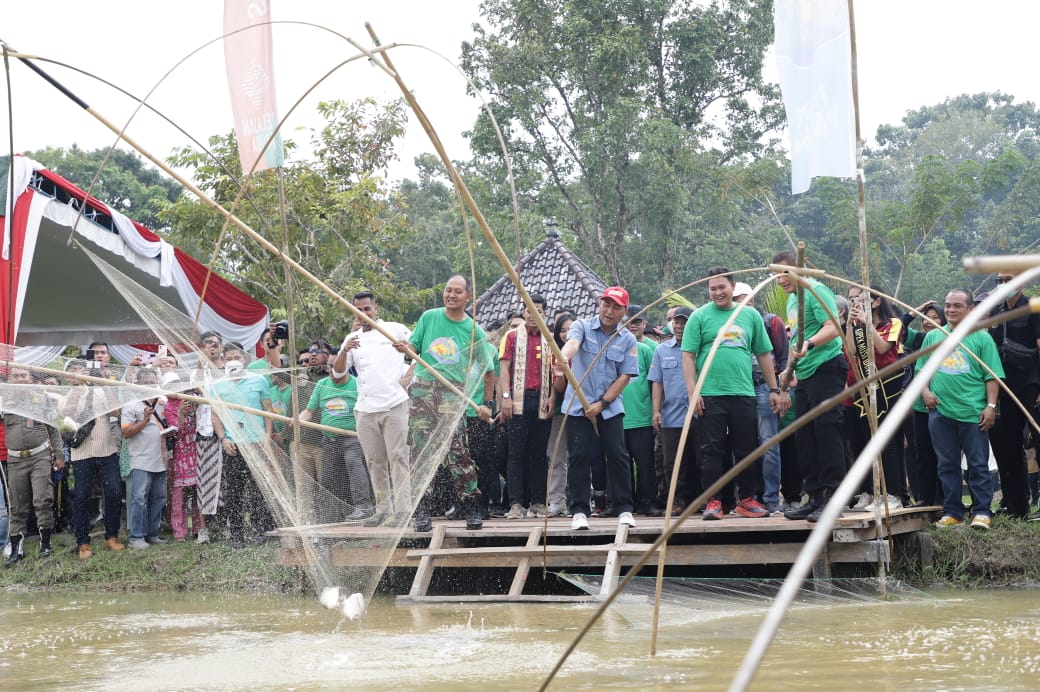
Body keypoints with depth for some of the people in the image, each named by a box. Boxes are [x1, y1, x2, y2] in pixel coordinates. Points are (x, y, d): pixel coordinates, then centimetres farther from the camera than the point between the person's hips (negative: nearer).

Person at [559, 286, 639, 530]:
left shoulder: (627, 340, 3)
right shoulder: (582, 326, -2)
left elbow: (625, 376, 0)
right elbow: (572, 343, -25)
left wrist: (602, 403, -10)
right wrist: (563, 357, -49)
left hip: (610, 407, 1)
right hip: (578, 406, -1)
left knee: (618, 456, -2)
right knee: (579, 457, -3)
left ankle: (624, 509, 8)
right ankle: (579, 510, 4)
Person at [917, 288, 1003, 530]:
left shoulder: (981, 338, 2)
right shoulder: (933, 337, 13)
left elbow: (992, 376, -1)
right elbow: (922, 370, 18)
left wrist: (991, 406, -8)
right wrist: (925, 391, 1)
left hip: (974, 413, -3)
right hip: (940, 411, 4)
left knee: (978, 465, -1)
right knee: (947, 465, 8)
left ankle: (982, 512, 3)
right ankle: (952, 512, 13)